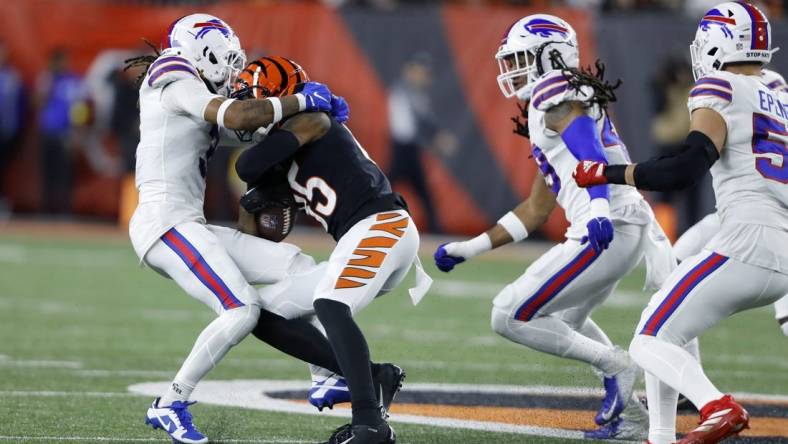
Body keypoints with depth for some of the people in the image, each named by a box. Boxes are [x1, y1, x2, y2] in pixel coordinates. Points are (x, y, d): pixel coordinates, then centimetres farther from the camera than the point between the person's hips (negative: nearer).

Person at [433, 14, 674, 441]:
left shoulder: (557, 98, -5)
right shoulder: (548, 115, 26)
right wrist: (469, 248, 31)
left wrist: (599, 209, -43)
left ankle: (615, 365, -4)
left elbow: (590, 152, -25)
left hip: (607, 231, -11)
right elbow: (534, 210, 30)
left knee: (510, 317, -7)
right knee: (564, 322, 33)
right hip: (628, 229, 11)